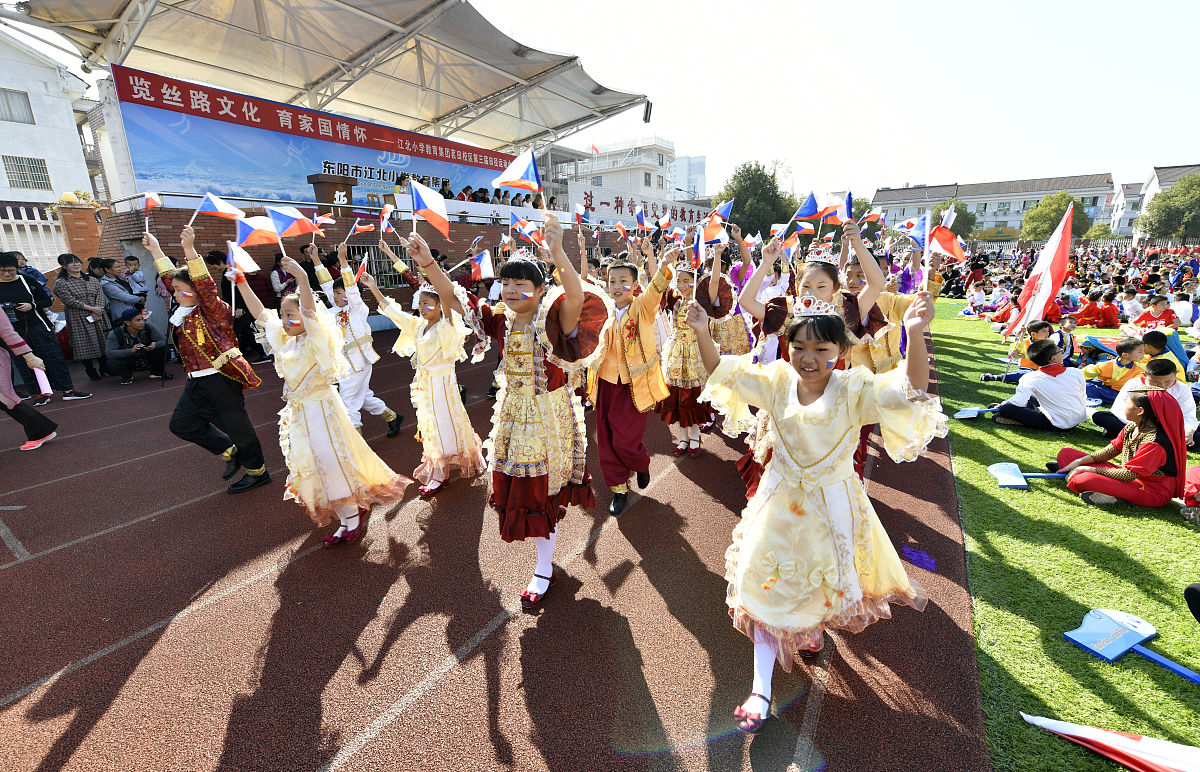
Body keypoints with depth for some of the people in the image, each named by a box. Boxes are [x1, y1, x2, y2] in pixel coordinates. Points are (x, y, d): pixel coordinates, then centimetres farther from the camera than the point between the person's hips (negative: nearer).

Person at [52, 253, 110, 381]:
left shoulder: (93, 279, 13)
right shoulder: (60, 283, -1)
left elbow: (100, 295, 5)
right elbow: (70, 301, -10)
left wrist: (97, 312, -10)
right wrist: (91, 309, -15)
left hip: (99, 317, 4)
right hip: (78, 319, -4)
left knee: (103, 342, 4)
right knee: (84, 344, -3)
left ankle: (104, 368, 15)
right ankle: (91, 370, 5)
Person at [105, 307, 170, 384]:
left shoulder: (148, 327, -17)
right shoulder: (116, 333, -20)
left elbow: (164, 340, -12)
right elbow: (109, 353, -26)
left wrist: (155, 344, -38)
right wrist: (131, 351, -43)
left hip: (146, 359, 2)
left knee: (164, 349, -22)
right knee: (112, 363, -34)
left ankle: (157, 372, 2)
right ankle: (127, 375, 3)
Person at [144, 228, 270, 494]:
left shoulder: (213, 311, -13)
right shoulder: (182, 311, 11)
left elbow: (205, 285, -29)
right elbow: (170, 277, 21)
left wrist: (189, 249, -36)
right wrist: (155, 250, 23)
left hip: (220, 380, -9)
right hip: (196, 382, 9)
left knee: (236, 426, 1)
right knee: (181, 423, 16)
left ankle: (258, 472, 17)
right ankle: (231, 452, 27)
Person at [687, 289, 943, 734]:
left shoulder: (854, 389, -18)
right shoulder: (777, 381, -10)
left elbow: (909, 390, -33)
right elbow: (723, 372, -6)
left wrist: (915, 334, -49)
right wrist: (702, 334, -21)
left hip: (831, 503, -1)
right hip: (781, 498, 2)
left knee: (825, 577, 20)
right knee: (768, 584, 6)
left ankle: (812, 625, 59)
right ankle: (760, 689, 20)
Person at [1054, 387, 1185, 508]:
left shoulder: (1154, 442, -25)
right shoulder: (1131, 428, 1)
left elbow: (1129, 475, -24)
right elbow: (1110, 451, 9)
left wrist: (1090, 469, -19)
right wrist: (1079, 462, -4)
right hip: (1129, 477, 9)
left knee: (1081, 480, -35)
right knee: (1066, 452, 0)